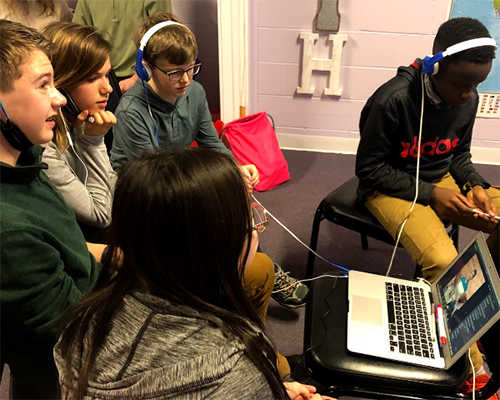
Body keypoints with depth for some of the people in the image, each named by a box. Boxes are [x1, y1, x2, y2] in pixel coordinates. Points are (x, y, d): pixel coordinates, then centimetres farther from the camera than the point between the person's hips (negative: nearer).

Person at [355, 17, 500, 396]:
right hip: (391, 189, -7)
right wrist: (429, 193, -20)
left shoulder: (467, 99, -2)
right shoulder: (393, 100, -21)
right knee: (443, 261, -30)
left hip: (441, 181, 7)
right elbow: (369, 168, -16)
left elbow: (459, 155, 13)